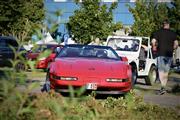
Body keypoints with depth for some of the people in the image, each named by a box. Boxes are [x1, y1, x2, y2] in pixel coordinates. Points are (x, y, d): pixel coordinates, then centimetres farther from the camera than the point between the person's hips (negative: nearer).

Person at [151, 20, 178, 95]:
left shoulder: (158, 32, -2)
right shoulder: (173, 33, 6)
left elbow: (153, 41, -13)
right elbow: (176, 43, 0)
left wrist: (154, 47, 4)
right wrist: (171, 48, 15)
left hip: (161, 53, -3)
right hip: (169, 54, 3)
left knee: (161, 71, -5)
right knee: (166, 71, 12)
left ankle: (163, 87, -22)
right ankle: (163, 87, 17)